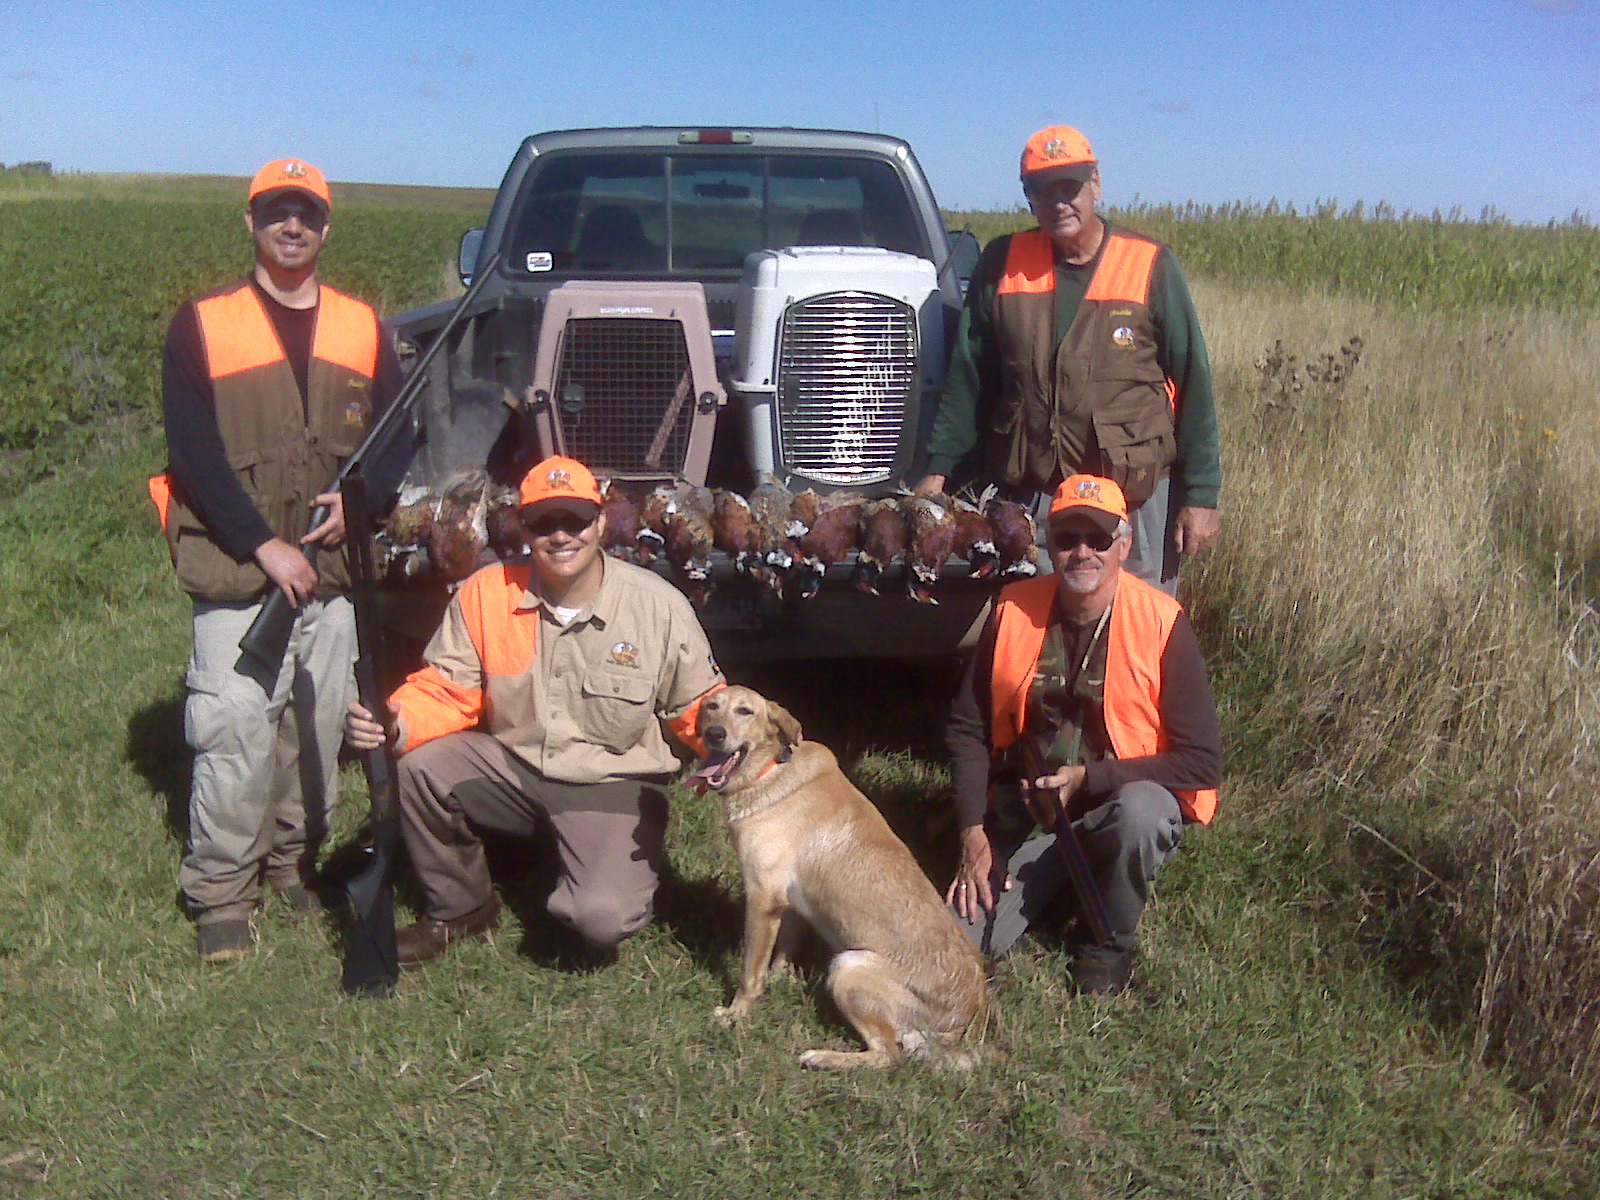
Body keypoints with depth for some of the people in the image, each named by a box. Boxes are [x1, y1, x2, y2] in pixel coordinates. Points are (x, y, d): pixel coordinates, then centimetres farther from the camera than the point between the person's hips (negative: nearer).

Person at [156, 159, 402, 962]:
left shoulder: (361, 328, 11)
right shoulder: (202, 325, 1)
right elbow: (193, 452, -6)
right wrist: (264, 545, -15)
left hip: (330, 567, 4)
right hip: (235, 572, -3)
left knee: (319, 728, 8)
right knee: (236, 732, -9)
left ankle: (293, 862, 26)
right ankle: (219, 893, 6)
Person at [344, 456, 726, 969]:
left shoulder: (659, 605, -12)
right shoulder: (486, 594, -8)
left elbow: (698, 705, -4)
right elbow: (446, 689, -4)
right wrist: (397, 724, -26)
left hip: (614, 786, -3)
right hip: (513, 767, 3)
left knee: (601, 918, -27)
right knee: (417, 768, -21)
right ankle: (461, 907, 7)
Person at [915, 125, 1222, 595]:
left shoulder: (1151, 266, -2)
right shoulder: (1002, 264, 5)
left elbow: (1193, 384, -1)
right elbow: (967, 377, 9)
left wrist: (1201, 495, -4)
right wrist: (939, 468, 3)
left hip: (1134, 493, -2)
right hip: (1028, 493, 2)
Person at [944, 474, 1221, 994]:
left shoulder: (1161, 623, -15)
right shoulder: (1015, 611, -6)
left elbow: (1201, 761, -15)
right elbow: (967, 729, 2)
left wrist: (1088, 777, -21)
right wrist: (974, 834, -7)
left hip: (1122, 801, -2)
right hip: (1026, 814, 3)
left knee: (1139, 813, -38)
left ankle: (1111, 941, -7)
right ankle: (1053, 881, 16)